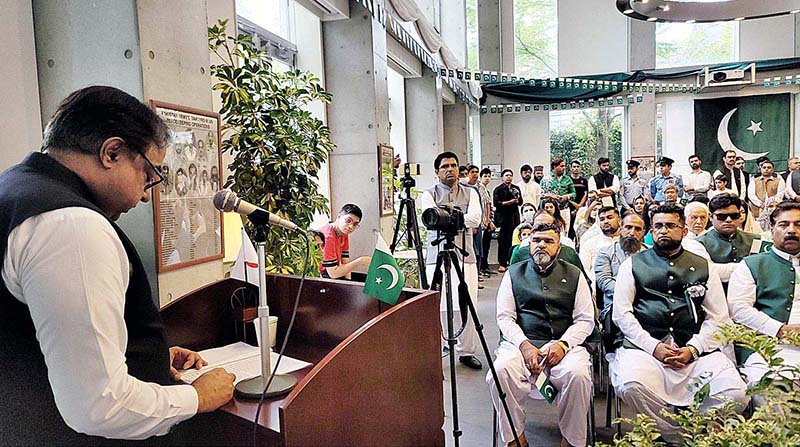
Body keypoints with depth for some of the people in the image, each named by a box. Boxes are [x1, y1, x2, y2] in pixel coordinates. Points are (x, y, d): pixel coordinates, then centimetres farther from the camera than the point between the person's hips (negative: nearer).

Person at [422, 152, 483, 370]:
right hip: (437, 256, -2)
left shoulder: (470, 193, 12)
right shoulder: (429, 195, 7)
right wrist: (461, 221, -11)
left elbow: (475, 219, -4)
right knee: (436, 308, -4)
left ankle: (467, 352, 21)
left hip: (465, 255, 2)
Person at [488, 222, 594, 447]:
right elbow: (504, 317, 6)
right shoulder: (514, 274, 14)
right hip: (520, 342, 0)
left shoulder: (573, 275, 14)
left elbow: (586, 319, 7)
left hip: (564, 342, 0)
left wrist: (563, 344, -11)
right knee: (501, 371, -30)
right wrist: (524, 345, -12)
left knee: (578, 374, -31)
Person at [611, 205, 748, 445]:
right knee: (632, 384, -32)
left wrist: (692, 349, -7)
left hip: (695, 348, 2)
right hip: (644, 345, -2)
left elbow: (718, 317, 10)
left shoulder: (703, 267, 17)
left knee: (735, 392, -23)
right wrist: (653, 347, -10)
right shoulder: (633, 264, 11)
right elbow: (621, 314, 2)